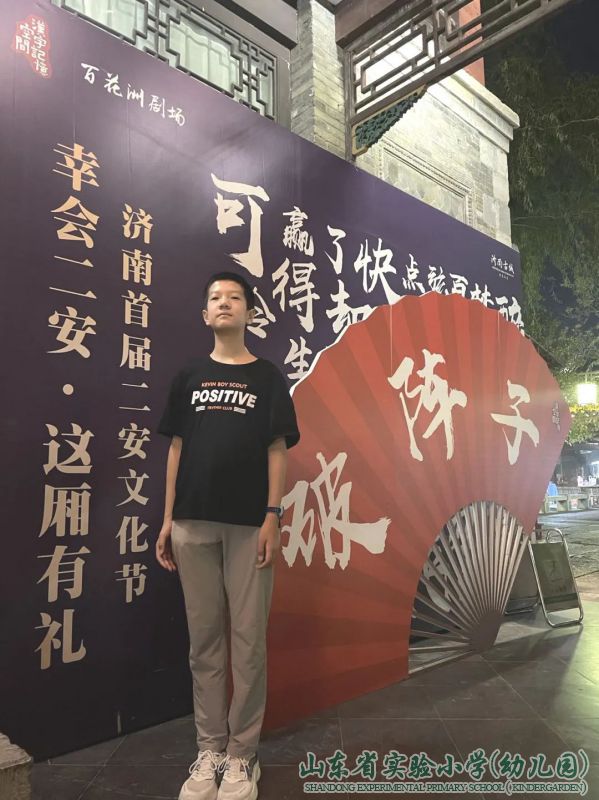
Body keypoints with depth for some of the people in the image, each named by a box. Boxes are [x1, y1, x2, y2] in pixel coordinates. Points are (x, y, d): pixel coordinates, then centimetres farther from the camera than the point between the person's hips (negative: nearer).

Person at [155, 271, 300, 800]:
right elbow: (177, 448, 10)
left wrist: (272, 518, -8)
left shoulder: (267, 377, 5)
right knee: (204, 639, 10)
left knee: (249, 638, 3)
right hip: (194, 523, 3)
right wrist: (168, 520, 6)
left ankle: (242, 754, 19)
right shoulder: (189, 377, 12)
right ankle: (210, 749, 24)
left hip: (248, 524, -2)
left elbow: (277, 450, 1)